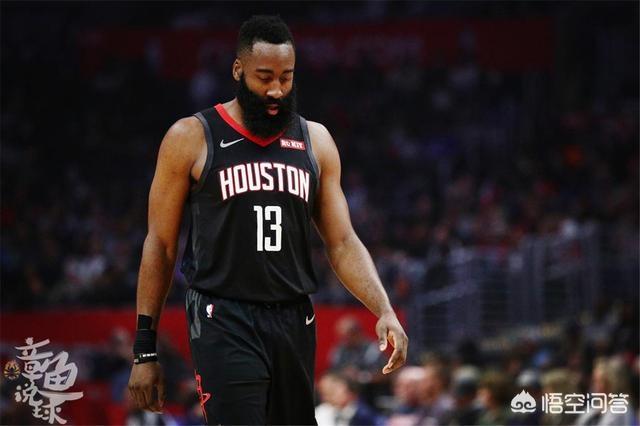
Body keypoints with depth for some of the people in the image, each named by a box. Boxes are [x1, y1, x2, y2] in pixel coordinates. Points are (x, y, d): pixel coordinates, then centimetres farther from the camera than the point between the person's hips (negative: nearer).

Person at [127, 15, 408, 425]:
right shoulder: (192, 138, -1)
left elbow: (343, 243, 9)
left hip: (295, 322, 5)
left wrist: (384, 310, -8)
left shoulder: (316, 141, 10)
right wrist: (146, 351, -1)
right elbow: (161, 245, 2)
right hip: (225, 321, -5)